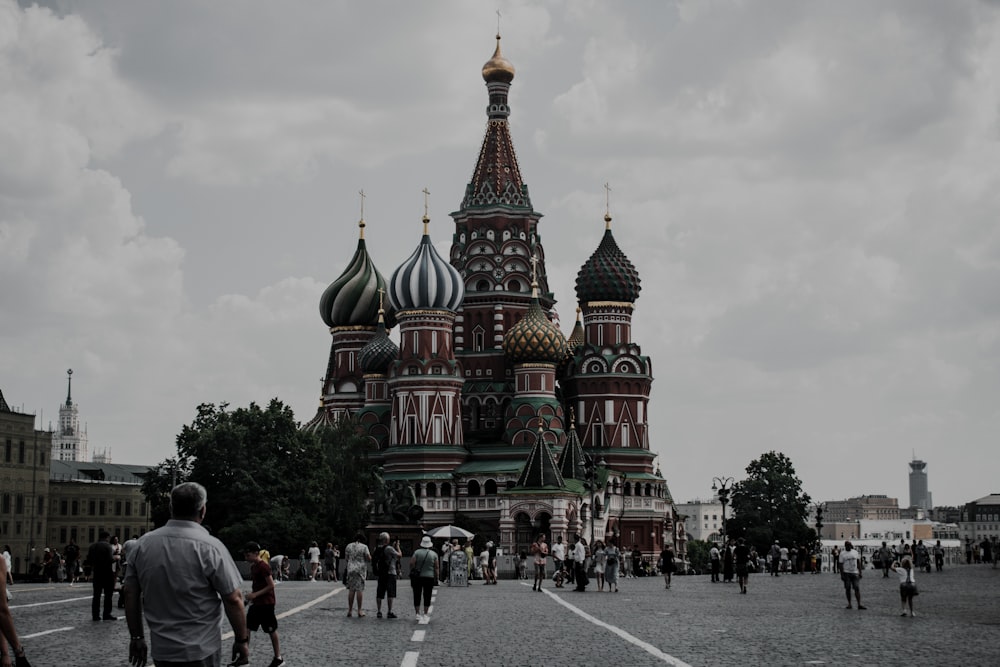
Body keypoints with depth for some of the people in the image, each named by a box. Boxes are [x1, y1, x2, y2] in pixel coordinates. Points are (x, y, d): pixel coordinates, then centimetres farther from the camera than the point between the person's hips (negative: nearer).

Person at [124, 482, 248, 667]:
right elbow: (233, 599, -11)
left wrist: (136, 637, 15)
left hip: (161, 649, 5)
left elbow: (130, 594, 6)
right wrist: (242, 640, -1)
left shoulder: (143, 545, 0)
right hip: (200, 651, -4)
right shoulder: (209, 547, -14)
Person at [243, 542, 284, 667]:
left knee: (272, 631, 2)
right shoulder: (253, 566, 10)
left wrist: (255, 594, -20)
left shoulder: (263, 566, -17)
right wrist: (251, 595, 6)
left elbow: (271, 585, -20)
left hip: (266, 603, -9)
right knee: (247, 628, 3)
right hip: (256, 603, 9)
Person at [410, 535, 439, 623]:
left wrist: (412, 573, 3)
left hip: (417, 577, 0)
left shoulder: (417, 552, -3)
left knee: (417, 595, 7)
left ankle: (417, 614, 9)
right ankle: (425, 614, 7)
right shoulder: (434, 554, 1)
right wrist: (436, 578, 6)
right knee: (427, 596, 6)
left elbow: (412, 564, -9)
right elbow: (437, 567, 1)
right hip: (429, 577, 0)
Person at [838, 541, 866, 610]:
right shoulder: (842, 554, 1)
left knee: (857, 588, -4)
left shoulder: (855, 552, 9)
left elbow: (858, 563, 12)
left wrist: (860, 572, 7)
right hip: (846, 573, -2)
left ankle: (859, 604, -7)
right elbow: (841, 565, -1)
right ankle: (849, 603, 10)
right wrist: (841, 574, -8)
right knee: (847, 588, 1)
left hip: (855, 573, 2)